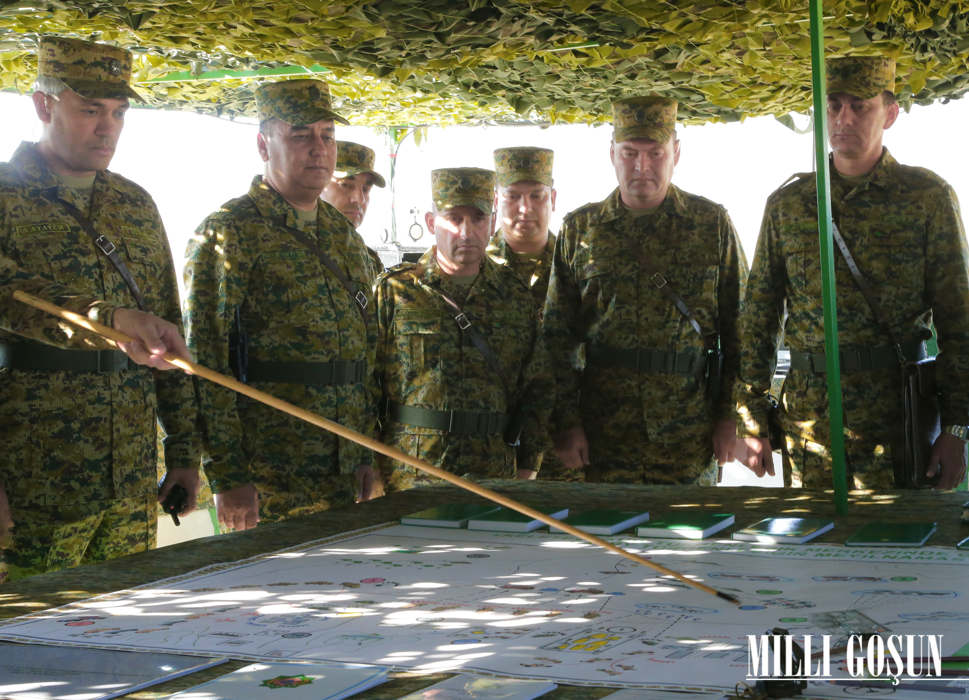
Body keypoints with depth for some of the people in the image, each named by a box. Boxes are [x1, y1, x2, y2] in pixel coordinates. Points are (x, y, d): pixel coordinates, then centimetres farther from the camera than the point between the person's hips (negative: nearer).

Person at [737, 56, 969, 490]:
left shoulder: (928, 198, 1)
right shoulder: (787, 204, 9)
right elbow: (758, 316, 11)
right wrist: (752, 420, 5)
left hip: (897, 421, -2)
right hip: (807, 419, 2)